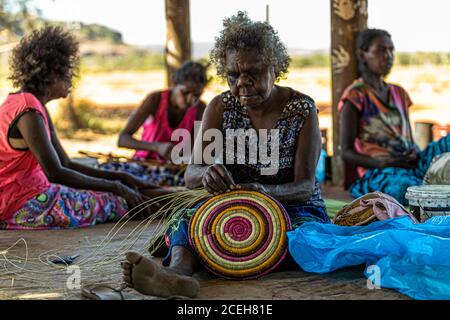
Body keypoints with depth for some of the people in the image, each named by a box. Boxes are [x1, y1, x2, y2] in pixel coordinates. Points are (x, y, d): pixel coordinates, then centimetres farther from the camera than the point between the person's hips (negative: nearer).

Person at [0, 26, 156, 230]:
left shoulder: (37, 106, 13)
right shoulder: (29, 113, -19)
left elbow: (66, 164, 13)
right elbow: (55, 173, -25)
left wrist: (120, 178, 7)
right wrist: (116, 187, -18)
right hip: (19, 207, -10)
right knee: (118, 203, -11)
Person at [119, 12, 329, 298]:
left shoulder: (302, 109, -8)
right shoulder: (221, 108, -1)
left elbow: (305, 186, -13)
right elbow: (191, 175, -7)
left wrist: (265, 192, -36)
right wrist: (207, 173, -34)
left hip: (295, 208, -2)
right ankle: (177, 271, -63)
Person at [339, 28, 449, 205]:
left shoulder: (399, 93, 23)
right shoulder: (355, 96, 1)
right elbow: (346, 152, -3)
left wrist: (416, 154, -3)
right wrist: (382, 163, -19)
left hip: (411, 164, 6)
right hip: (377, 171, -6)